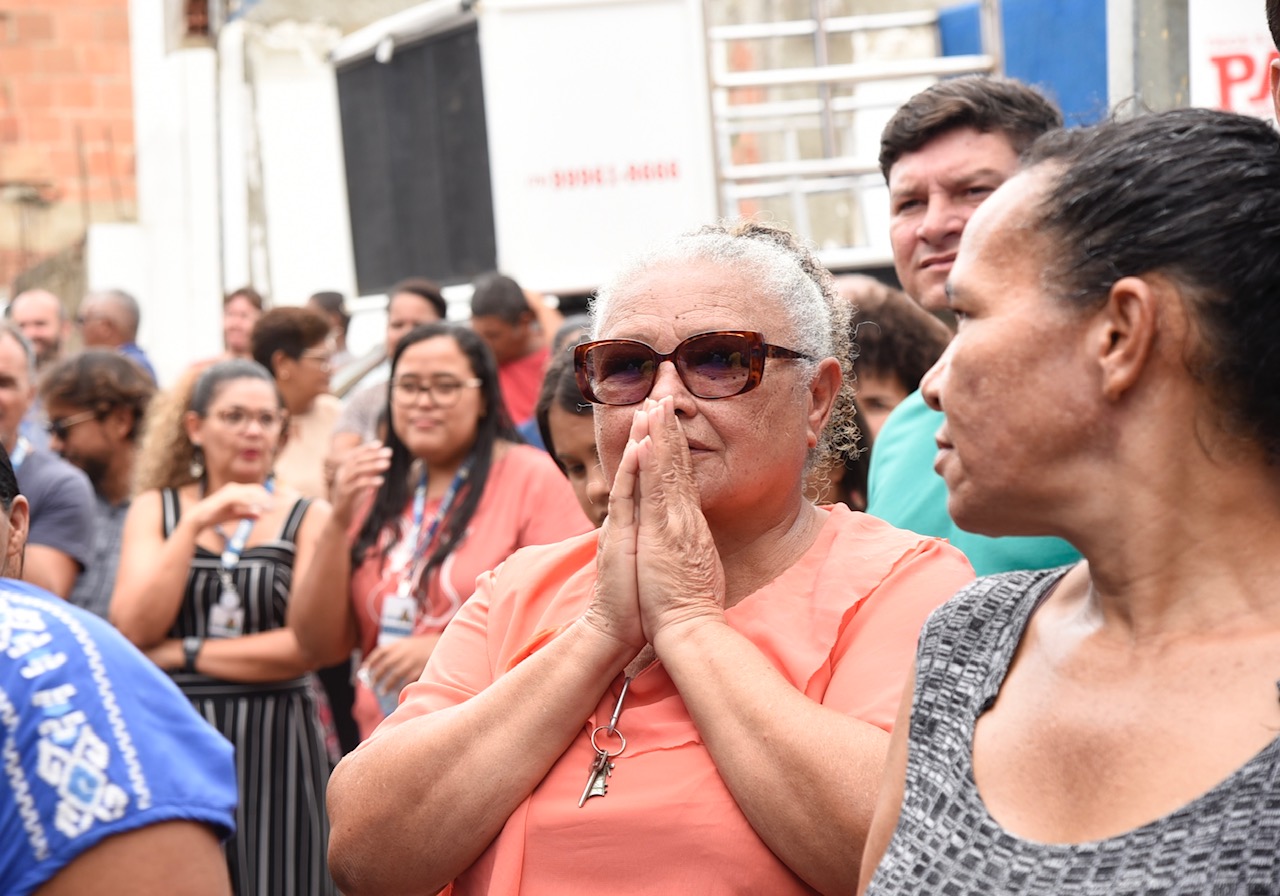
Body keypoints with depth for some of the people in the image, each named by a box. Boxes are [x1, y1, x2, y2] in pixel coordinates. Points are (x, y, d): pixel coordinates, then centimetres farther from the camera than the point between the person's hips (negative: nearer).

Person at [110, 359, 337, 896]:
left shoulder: (308, 517, 3)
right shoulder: (155, 508, 8)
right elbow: (133, 628, -5)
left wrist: (184, 652, -6)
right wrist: (195, 523, -11)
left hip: (272, 746, -1)